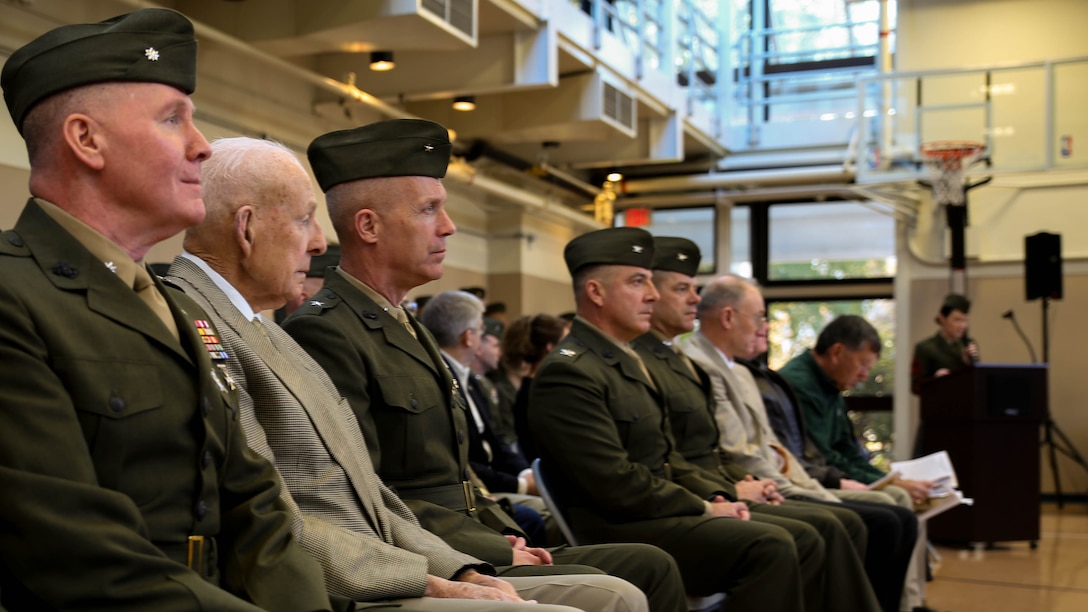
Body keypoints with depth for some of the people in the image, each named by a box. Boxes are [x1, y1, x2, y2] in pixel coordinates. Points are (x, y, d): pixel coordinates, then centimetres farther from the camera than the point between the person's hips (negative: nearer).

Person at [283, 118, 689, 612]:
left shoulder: (407, 329, 19)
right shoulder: (322, 332, -14)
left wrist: (506, 535, 5)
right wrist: (497, 552, -15)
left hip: (475, 548, 9)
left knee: (649, 566, 0)